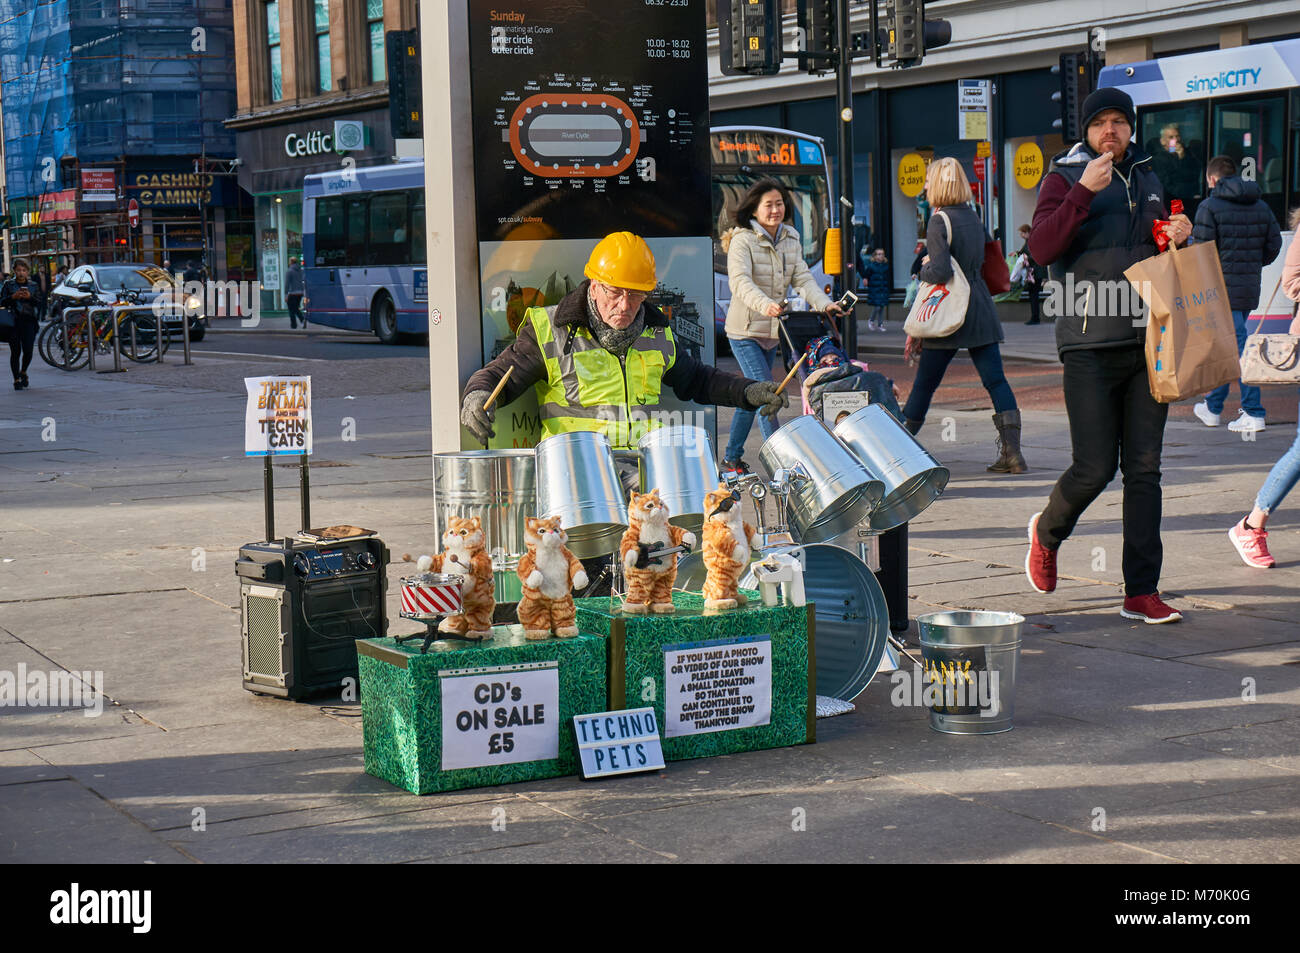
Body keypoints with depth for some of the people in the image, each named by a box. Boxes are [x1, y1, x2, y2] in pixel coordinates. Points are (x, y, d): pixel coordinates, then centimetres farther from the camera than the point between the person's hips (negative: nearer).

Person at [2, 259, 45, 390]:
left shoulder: (33, 285, 11)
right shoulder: (8, 285, 8)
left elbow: (40, 303, 6)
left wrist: (30, 297, -12)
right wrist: (13, 297, -13)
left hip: (29, 321, 1)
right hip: (13, 322, -1)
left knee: (28, 350, -7)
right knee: (15, 352, -1)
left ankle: (23, 372, 21)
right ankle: (17, 380, 7)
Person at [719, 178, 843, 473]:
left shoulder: (791, 240, 7)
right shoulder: (742, 240, -13)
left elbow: (802, 278, -2)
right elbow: (739, 281, -27)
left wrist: (824, 304, -21)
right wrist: (764, 304, -45)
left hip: (772, 331, 7)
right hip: (745, 330, -7)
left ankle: (732, 457, 26)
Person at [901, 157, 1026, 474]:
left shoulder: (938, 222, -12)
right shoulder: (974, 217, 10)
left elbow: (941, 271, -22)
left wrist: (924, 269, -2)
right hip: (982, 312, 6)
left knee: (924, 384, 4)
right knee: (995, 380, 0)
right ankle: (1011, 451, -7)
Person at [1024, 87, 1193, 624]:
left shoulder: (1147, 178, 18)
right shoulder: (1066, 179, 0)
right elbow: (1042, 247, -15)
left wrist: (1178, 236, 7)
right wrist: (1085, 191, -22)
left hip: (1147, 340, 5)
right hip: (1091, 345, -5)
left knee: (1144, 468, 2)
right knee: (1095, 467, -6)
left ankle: (1141, 592, 3)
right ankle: (1047, 531, 25)